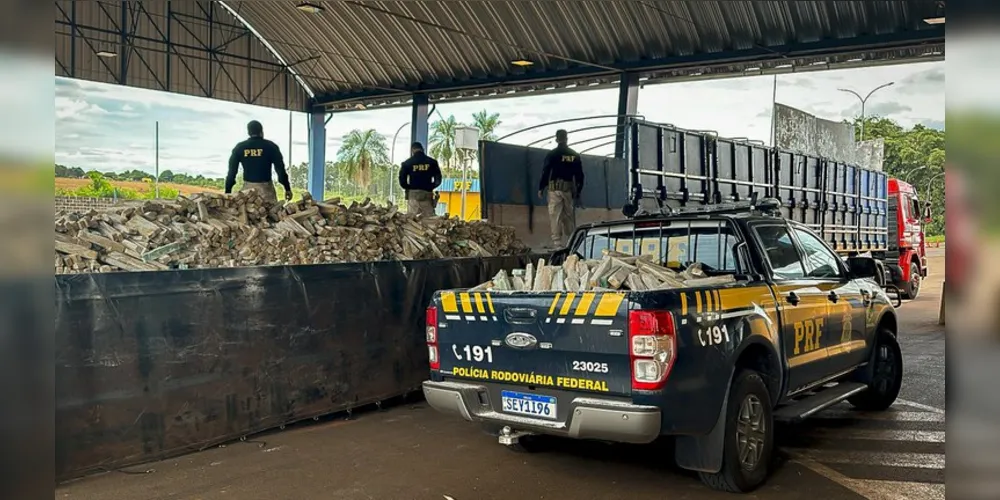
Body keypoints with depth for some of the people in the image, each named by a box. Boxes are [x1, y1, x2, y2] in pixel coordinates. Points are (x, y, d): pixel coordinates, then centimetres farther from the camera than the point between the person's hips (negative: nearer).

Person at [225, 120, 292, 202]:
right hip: (265, 188, -2)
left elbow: (232, 171, 6)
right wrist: (287, 189, 1)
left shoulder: (239, 148, 6)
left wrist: (228, 192, 10)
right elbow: (280, 169, -3)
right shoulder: (270, 146, 0)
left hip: (247, 188, 2)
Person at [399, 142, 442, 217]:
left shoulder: (407, 163, 2)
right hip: (427, 194, 1)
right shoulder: (432, 162, 6)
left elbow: (402, 180, -1)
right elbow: (438, 180, 4)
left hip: (413, 194, -1)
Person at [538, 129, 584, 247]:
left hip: (555, 188, -4)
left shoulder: (552, 154, -3)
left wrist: (541, 188, 4)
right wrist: (578, 191, 18)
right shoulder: (575, 155, 9)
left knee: (555, 216, -5)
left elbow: (545, 172, -5)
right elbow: (580, 175, 10)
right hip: (570, 189, 4)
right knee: (569, 217, 9)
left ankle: (557, 244, -12)